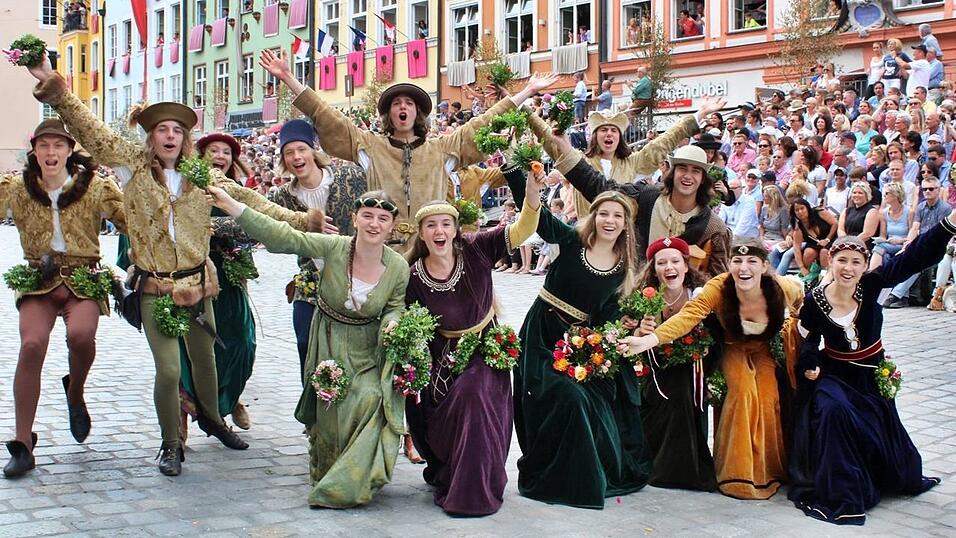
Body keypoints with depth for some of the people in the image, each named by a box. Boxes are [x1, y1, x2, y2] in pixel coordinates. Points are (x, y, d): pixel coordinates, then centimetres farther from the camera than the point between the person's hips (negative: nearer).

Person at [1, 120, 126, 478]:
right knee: (32, 344, -20)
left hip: (83, 279, -1)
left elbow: (131, 222, -2)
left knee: (80, 334, -30)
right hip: (38, 279, 1)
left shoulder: (94, 186, 0)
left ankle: (75, 392, 7)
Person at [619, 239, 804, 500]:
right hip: (734, 350, -2)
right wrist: (649, 340, -57)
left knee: (768, 397, -21)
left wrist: (789, 322, -5)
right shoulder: (719, 288, -30)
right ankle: (739, 472, -14)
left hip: (764, 351, 2)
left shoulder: (782, 288, -23)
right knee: (744, 390, -27)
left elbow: (799, 296, 4)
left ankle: (767, 470, 1)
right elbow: (688, 315, -44)